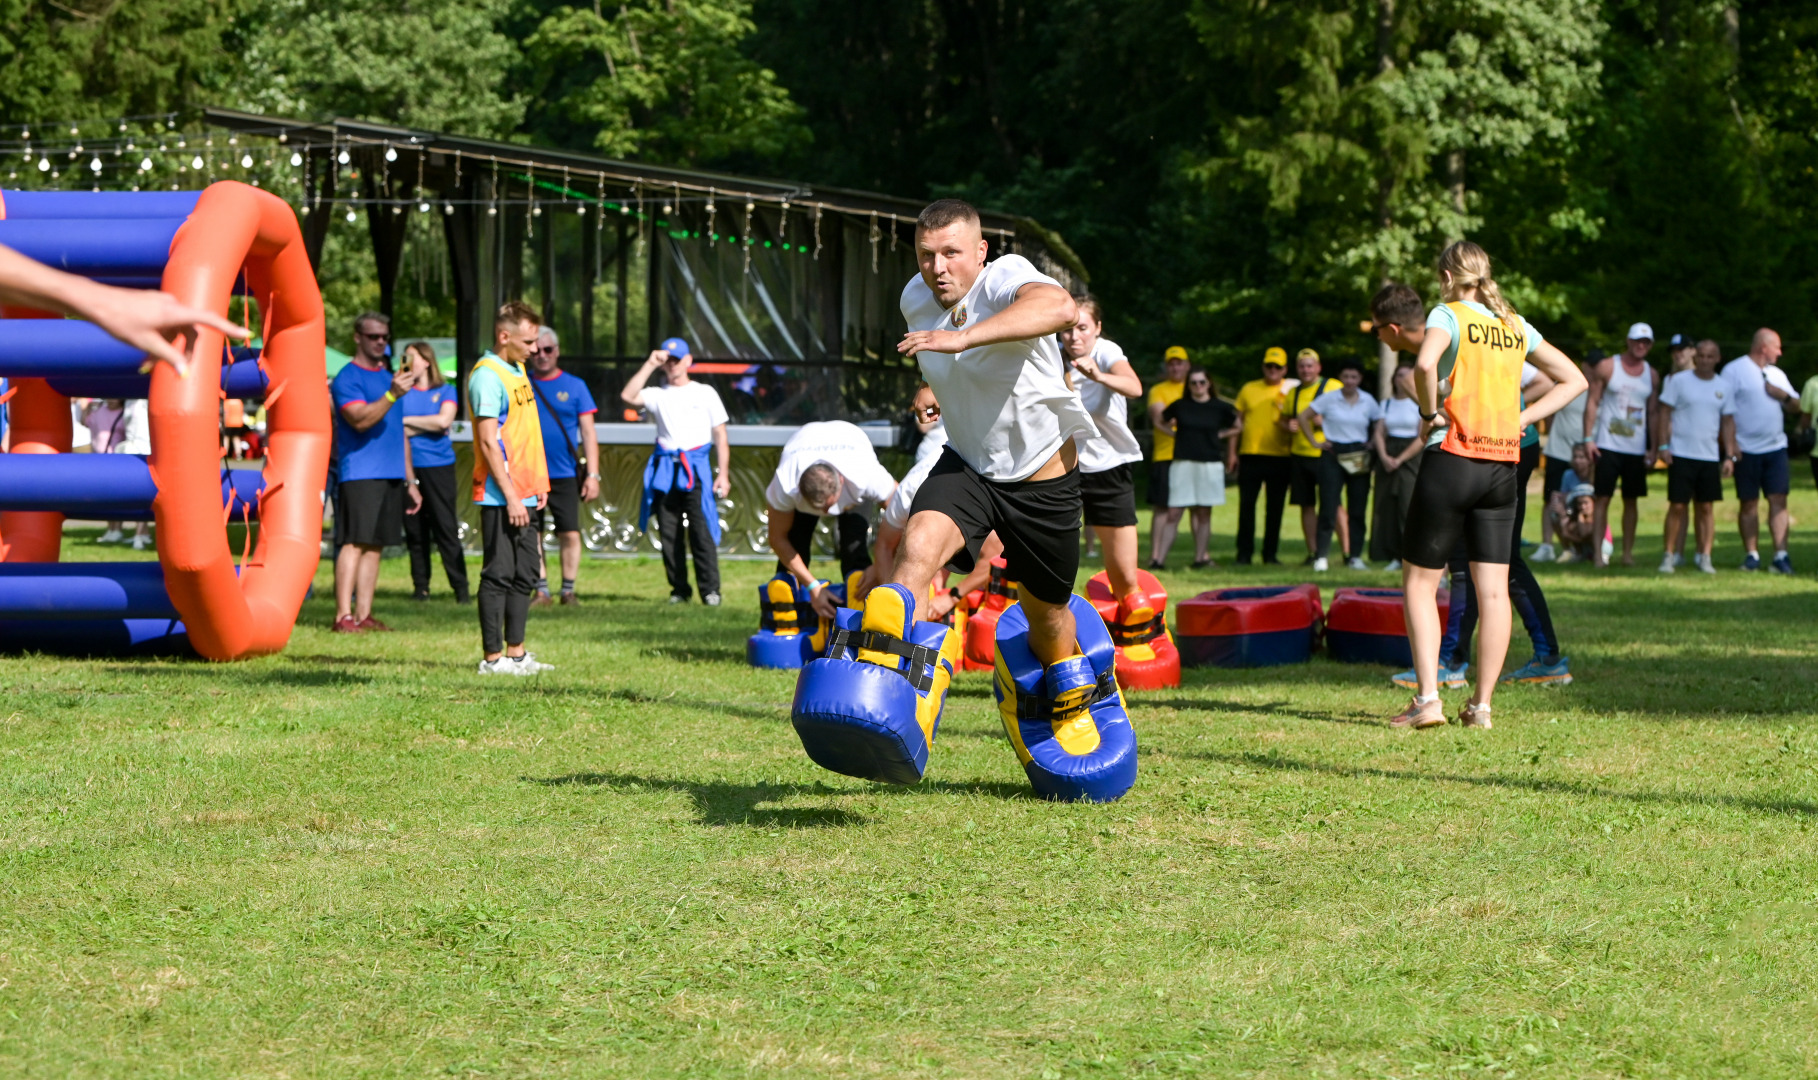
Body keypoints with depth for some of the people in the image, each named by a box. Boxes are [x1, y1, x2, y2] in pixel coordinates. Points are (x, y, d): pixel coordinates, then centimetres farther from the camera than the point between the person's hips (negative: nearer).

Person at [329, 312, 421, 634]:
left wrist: (410, 481, 22)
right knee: (355, 542, -12)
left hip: (391, 475, 7)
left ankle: (363, 614, 8)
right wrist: (392, 394, -33)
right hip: (360, 473, -7)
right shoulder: (347, 378, -4)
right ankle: (343, 616, -15)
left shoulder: (389, 376, 20)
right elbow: (360, 419, -20)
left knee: (375, 545, 6)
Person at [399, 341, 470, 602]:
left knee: (446, 528, -7)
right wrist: (428, 425, -6)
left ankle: (460, 587, -5)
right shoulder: (402, 391, 11)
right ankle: (420, 587, 10)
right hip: (408, 468, 2)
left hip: (438, 466, -2)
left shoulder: (445, 392, 8)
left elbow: (444, 421, -9)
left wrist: (407, 421, -1)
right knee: (415, 531, 3)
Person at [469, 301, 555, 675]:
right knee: (499, 575, -5)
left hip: (524, 494, 9)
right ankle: (493, 657, -1)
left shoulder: (517, 370, 15)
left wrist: (538, 483, 17)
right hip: (500, 497, -9)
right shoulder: (487, 376, -14)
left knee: (525, 574, 12)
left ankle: (516, 653, 18)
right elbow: (489, 441, -19)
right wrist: (511, 496, -20)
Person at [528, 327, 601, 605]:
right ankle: (541, 591, 9)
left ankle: (568, 590, 7)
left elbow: (588, 433, 4)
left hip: (564, 475, -1)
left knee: (570, 535, -3)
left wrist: (592, 475, -3)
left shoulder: (574, 386, 5)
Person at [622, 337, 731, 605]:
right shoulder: (658, 395, 15)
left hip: (695, 469, -2)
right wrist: (649, 365, -3)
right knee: (669, 533, 1)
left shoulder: (705, 393, 13)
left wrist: (723, 473, 0)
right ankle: (679, 590, 7)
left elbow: (720, 436, 10)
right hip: (665, 469, 2)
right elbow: (628, 396, -5)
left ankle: (710, 589, -8)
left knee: (702, 530, -10)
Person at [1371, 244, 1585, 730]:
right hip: (1504, 466, 5)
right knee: (1493, 590, 5)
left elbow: (1426, 364, -26)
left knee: (1419, 582, 4)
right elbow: (1574, 380, 19)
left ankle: (1427, 698, -5)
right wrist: (1521, 417, 11)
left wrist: (1430, 412, -10)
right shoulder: (1516, 325, 13)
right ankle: (1481, 705, 6)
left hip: (1452, 458, -5)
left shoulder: (1449, 315, -5)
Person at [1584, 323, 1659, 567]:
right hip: (1608, 444, -3)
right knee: (1603, 498, -6)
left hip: (1637, 448, 3)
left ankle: (1628, 552, 11)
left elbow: (1652, 413, 14)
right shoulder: (1607, 367, 0)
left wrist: (1653, 448, 7)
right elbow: (1592, 402, -1)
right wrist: (1588, 438, -8)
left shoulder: (1652, 376, 10)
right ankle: (1598, 552, -4)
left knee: (1632, 500, 5)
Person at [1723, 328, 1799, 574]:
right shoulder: (1734, 370, -3)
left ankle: (1781, 555, -9)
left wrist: (1783, 395, -2)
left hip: (1776, 447, 5)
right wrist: (1730, 443, -16)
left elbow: (1796, 406, 20)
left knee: (1778, 500, -5)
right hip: (1747, 450, -5)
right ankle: (1751, 554, 9)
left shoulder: (1777, 374, 17)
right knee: (1748, 503, 2)